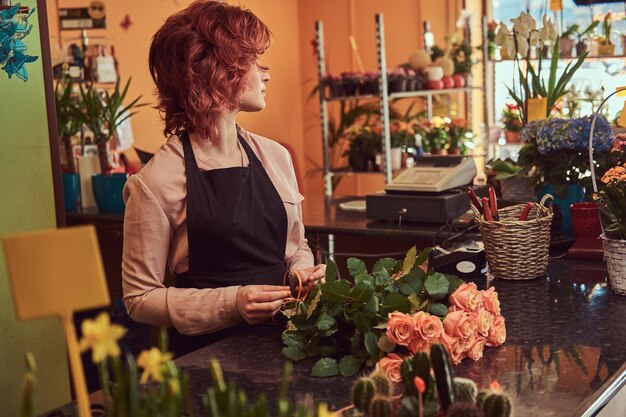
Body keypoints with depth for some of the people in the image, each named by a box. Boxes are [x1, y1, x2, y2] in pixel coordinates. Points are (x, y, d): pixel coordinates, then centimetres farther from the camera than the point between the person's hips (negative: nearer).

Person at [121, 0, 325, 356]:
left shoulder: (275, 156, 7)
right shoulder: (158, 181, -10)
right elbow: (140, 297, -6)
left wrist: (304, 274, -2)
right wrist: (231, 304, -17)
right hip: (208, 352, -4)